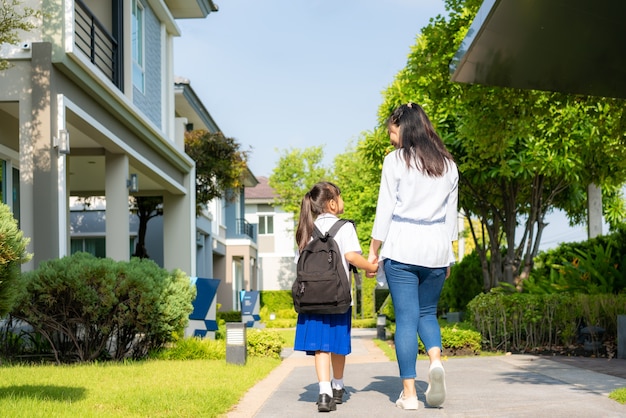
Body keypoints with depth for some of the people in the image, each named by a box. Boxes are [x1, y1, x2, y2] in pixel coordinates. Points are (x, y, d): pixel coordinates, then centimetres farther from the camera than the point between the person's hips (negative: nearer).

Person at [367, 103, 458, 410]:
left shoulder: (395, 160, -3)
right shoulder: (448, 164, 11)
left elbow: (385, 210, -5)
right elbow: (451, 214, 14)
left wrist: (373, 251, 2)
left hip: (402, 248, -4)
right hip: (436, 249, 4)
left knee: (406, 318, 0)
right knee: (427, 313, 16)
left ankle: (409, 392, -1)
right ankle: (436, 360, -12)